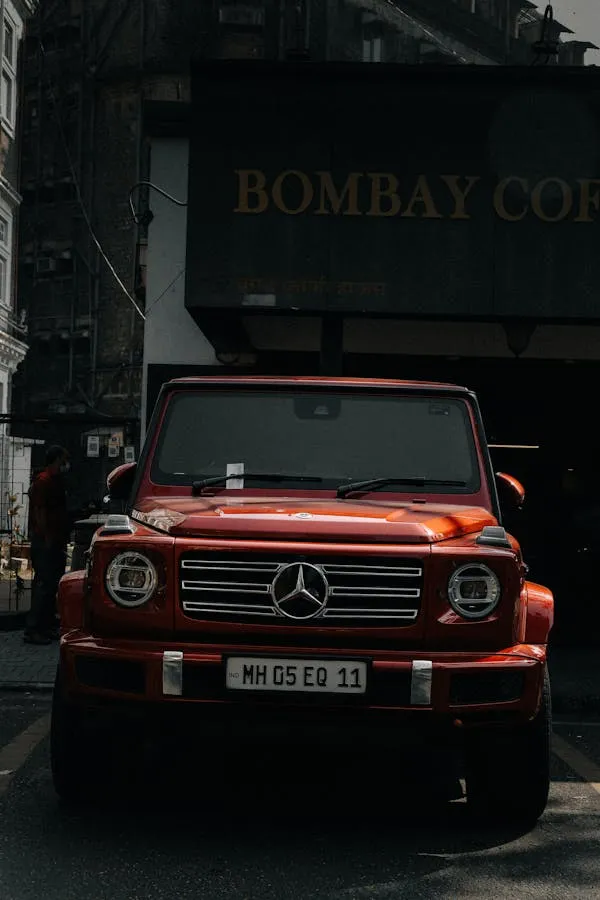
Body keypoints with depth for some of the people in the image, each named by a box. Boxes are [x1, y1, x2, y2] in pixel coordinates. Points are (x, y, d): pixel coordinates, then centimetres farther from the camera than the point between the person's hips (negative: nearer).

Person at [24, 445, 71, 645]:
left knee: (52, 584, 13)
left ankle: (48, 626, 20)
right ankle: (32, 630, -8)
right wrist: (47, 538, -21)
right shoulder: (43, 481, -13)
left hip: (56, 542, 10)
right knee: (44, 585, -10)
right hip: (46, 542, -10)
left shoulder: (56, 481, 18)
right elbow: (39, 512, -19)